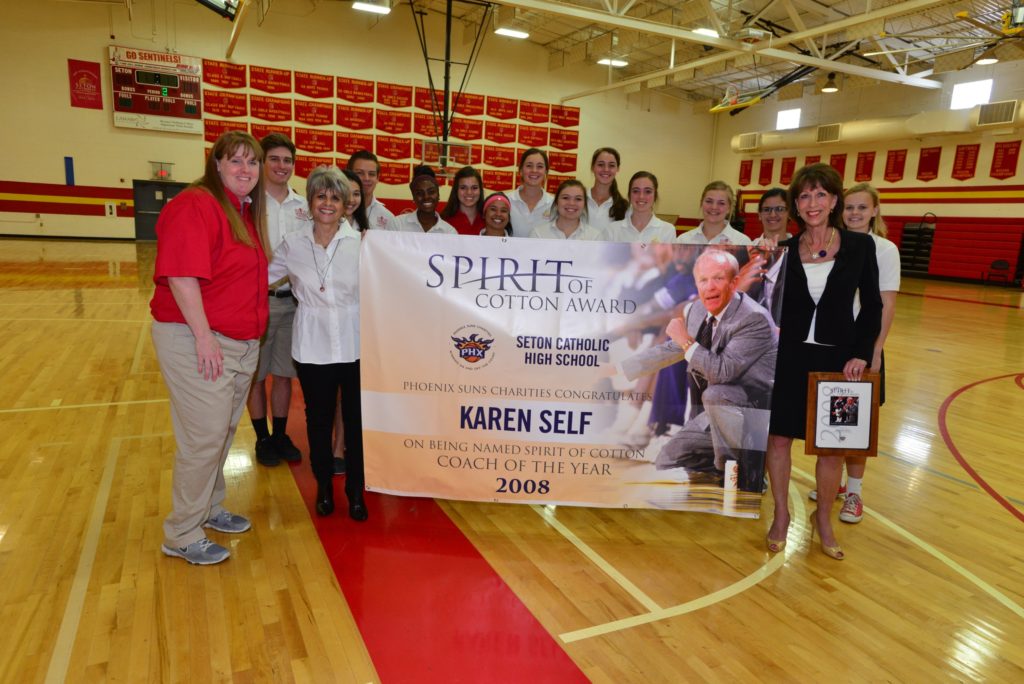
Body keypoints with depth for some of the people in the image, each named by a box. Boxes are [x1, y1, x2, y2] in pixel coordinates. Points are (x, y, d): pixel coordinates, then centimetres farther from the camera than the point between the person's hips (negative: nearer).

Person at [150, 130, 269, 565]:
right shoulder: (195, 206, -14)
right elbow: (181, 275, -22)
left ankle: (209, 509, 36)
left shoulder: (246, 211, 14)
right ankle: (182, 536, 13)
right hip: (197, 341, -9)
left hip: (242, 344, 9)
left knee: (224, 432, 18)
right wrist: (204, 337, -24)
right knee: (205, 437, -4)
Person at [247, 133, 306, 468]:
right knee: (256, 375, 9)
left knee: (284, 373, 13)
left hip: (293, 299, 4)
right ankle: (262, 438, 25)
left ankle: (280, 435, 28)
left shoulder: (303, 206, 7)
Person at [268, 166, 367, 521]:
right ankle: (324, 487, 32)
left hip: (355, 344, -1)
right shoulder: (293, 244, 2)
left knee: (356, 418, 7)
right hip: (313, 346, 1)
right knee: (319, 418, 13)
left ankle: (356, 491, 24)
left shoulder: (360, 242, -2)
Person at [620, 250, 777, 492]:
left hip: (759, 408, -7)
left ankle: (745, 471, -18)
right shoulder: (698, 310, 2)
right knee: (668, 458, 5)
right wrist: (617, 369, 16)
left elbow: (722, 371, -32)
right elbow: (670, 350, 15)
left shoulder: (754, 319, -23)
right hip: (719, 411, 7)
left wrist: (687, 341, -22)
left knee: (714, 394, -36)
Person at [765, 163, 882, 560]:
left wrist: (861, 353, -8)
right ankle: (781, 514, 25)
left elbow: (872, 306, 1)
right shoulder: (783, 250, 1)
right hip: (789, 356, 1)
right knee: (779, 437, 5)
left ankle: (823, 519, 30)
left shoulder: (859, 246, -1)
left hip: (837, 359, 0)